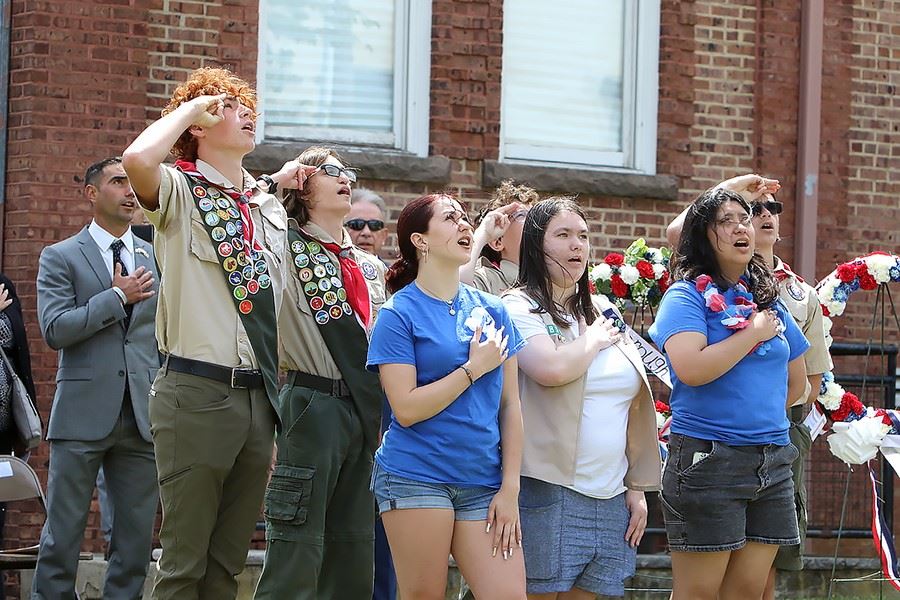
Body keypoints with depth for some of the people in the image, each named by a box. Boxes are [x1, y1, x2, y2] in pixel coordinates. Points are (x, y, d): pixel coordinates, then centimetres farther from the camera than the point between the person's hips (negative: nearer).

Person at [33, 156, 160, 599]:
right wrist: (119, 297, -10)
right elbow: (54, 330, -9)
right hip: (83, 413, -4)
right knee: (63, 533, -1)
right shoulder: (61, 258, 3)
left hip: (144, 414, 4)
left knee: (137, 537, 5)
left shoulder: (157, 258, 14)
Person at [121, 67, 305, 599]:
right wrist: (191, 108, -12)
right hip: (199, 393, -6)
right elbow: (138, 159, -26)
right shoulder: (180, 190, -2)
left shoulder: (271, 206, 16)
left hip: (260, 396, 6)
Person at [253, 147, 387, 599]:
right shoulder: (287, 248, -1)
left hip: (365, 409, 7)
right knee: (298, 548, -8)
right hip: (313, 405, -7)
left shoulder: (371, 267, 18)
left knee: (354, 553, 8)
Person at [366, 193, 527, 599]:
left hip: (483, 483, 4)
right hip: (417, 477, -4)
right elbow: (407, 409, -11)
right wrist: (474, 368, -10)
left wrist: (510, 487, 2)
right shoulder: (399, 314, -2)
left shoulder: (492, 310, 10)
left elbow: (510, 406, 9)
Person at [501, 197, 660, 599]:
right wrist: (595, 340, -4)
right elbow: (552, 369, -23)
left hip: (611, 499, 6)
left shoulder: (603, 310, 17)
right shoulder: (519, 308, -2)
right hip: (547, 491, -6)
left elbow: (633, 406, 18)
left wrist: (638, 487, 13)